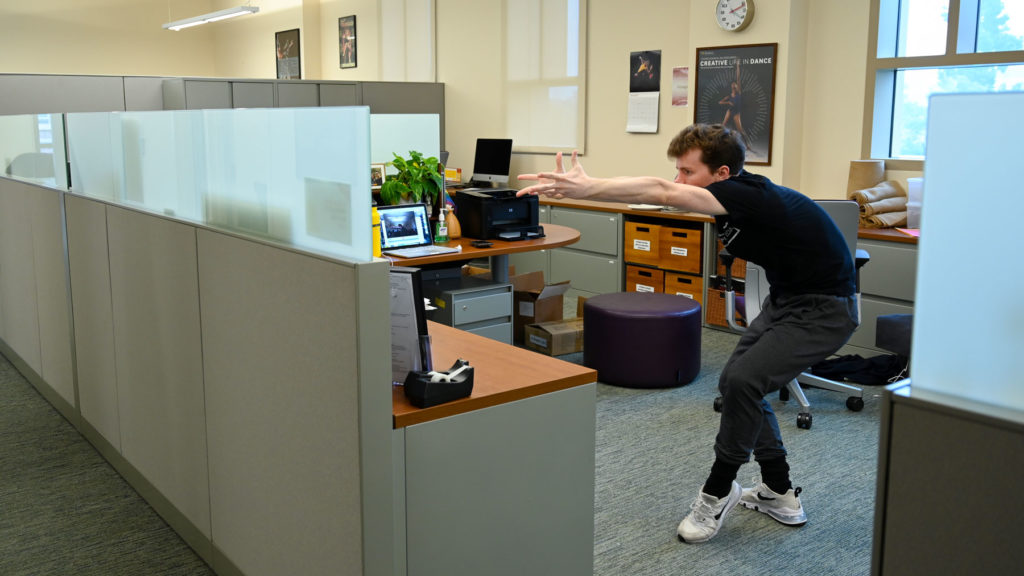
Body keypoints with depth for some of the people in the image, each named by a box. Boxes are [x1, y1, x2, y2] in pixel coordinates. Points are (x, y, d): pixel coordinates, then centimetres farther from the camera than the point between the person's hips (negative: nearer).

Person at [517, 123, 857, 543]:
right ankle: (779, 494, 22)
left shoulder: (749, 195, -28)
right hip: (786, 296, 10)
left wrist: (586, 189, -46)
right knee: (738, 382, 10)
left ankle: (718, 491, -1)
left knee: (743, 380, -22)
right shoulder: (734, 197, -2)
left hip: (824, 307, -10)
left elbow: (663, 193, -40)